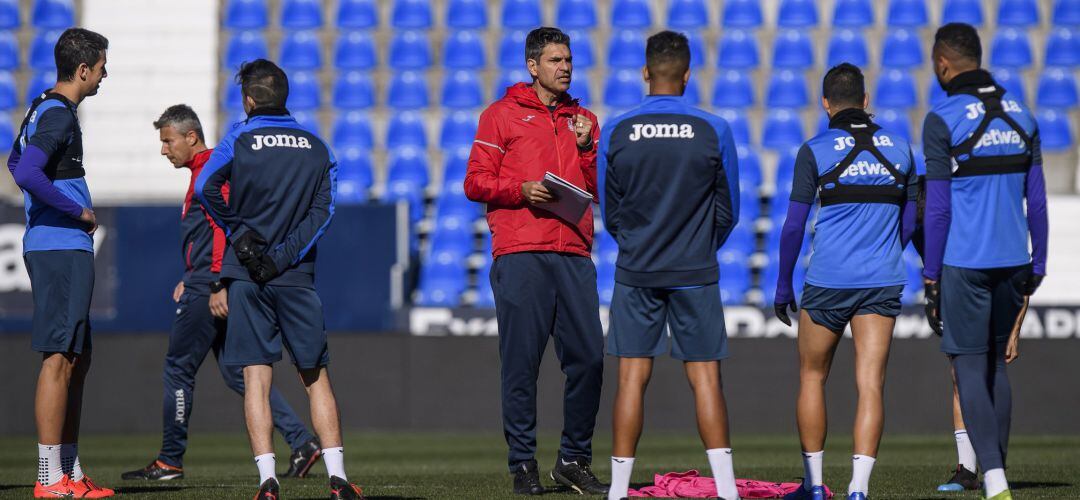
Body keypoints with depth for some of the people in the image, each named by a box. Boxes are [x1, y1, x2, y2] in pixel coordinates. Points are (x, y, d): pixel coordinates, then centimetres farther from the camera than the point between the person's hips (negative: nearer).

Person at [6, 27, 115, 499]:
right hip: (62, 251, -10)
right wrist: (79, 212, -15)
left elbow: (16, 162, 30)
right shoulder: (58, 115, -14)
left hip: (59, 250, 10)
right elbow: (26, 173, -26)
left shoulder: (44, 108, 16)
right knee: (60, 358, -9)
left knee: (77, 358, 13)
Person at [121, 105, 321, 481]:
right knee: (237, 373, 8)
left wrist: (217, 285, -26)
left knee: (178, 370, -2)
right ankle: (301, 442, 3)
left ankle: (169, 462, 4)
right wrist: (190, 280, 23)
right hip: (209, 287, 10)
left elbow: (222, 227, -21)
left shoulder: (211, 171, -11)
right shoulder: (202, 172, 21)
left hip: (207, 294, -10)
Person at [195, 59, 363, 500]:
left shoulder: (240, 139, 1)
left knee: (256, 377, -2)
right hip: (297, 277, 2)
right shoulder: (316, 147, 9)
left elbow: (206, 186, -16)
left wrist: (237, 233, -6)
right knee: (316, 376, 8)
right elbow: (322, 211, -3)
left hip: (247, 277, -2)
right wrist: (284, 256, -7)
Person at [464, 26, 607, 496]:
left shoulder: (583, 119, 20)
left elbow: (600, 192, 17)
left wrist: (586, 148, 3)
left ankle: (574, 459, 9)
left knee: (589, 357, -3)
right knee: (521, 361, -4)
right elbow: (476, 182, 2)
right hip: (520, 254, -4)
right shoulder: (502, 114, 8)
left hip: (573, 254, 4)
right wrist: (522, 190, -12)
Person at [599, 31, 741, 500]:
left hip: (636, 270, 1)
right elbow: (728, 210, 5)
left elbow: (610, 213, 6)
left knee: (632, 379, 3)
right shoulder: (713, 130, -5)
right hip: (695, 275, 0)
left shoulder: (615, 132, -3)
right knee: (705, 378, 2)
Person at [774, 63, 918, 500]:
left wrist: (783, 287, 4)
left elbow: (794, 225, -5)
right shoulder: (898, 148, 7)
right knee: (870, 384, -2)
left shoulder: (815, 151, -5)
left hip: (828, 283, -2)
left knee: (812, 378, 14)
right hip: (882, 283, 2)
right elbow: (910, 221, 16)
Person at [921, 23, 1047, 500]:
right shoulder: (1019, 113, 9)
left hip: (964, 264, -6)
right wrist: (1037, 264, 16)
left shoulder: (943, 120, -9)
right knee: (996, 363, 17)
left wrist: (931, 276, -5)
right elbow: (1037, 200, 10)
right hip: (1012, 260, 6)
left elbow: (937, 208, -10)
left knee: (970, 368, -4)